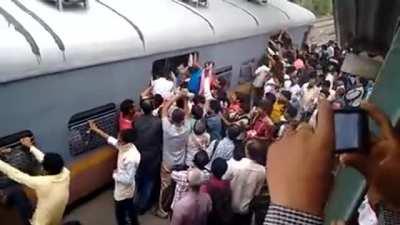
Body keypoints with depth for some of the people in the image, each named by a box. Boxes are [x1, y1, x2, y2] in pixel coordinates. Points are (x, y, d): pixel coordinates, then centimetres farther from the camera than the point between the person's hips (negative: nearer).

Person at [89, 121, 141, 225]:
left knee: (120, 214, 14)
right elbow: (111, 140, 4)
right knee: (130, 207, 30)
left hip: (124, 191, -9)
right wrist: (96, 129, 8)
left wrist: (115, 175, -17)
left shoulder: (131, 158, -38)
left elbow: (127, 179, -33)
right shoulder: (125, 146, -12)